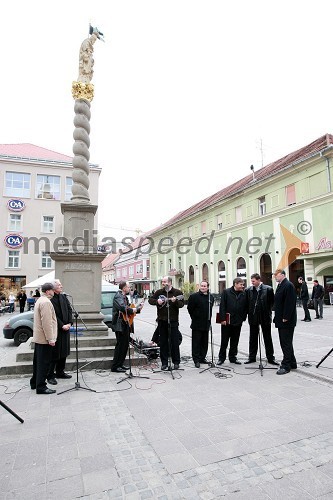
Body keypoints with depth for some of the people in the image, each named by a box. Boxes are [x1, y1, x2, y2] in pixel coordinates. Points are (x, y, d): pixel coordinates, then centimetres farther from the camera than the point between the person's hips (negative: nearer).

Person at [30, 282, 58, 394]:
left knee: (38, 361, 20)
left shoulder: (40, 300, 14)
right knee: (44, 363, -3)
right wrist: (51, 339, -21)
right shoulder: (46, 302, -20)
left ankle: (34, 383, 31)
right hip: (45, 339, -11)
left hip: (38, 338, 11)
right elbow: (47, 322, -24)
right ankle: (41, 387, 3)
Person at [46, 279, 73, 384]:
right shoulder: (50, 299, -15)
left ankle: (60, 372, 29)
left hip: (65, 328, 7)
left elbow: (69, 310, 7)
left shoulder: (63, 297, 8)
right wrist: (62, 326, -17)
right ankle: (50, 376, 13)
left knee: (64, 352, 15)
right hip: (56, 329, -7)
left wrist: (69, 323, -4)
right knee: (54, 353, 0)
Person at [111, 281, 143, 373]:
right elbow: (122, 307, -30)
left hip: (126, 324, 10)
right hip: (120, 324, -10)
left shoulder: (125, 297, 18)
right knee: (120, 345, -5)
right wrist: (132, 310, -18)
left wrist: (138, 308, 12)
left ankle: (120, 364, 25)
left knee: (125, 345, 14)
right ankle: (115, 367, 4)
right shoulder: (118, 296, -14)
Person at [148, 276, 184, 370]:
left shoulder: (177, 292, -2)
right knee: (163, 342, 9)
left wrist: (175, 301, -25)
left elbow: (182, 304, -7)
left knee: (175, 342, 2)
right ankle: (164, 362, 19)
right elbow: (150, 300, 10)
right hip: (162, 320, 3)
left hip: (173, 320, -3)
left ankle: (176, 362, 15)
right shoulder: (159, 292, 6)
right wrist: (157, 301, -8)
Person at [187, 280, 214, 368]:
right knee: (196, 342, 0)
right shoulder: (194, 296, -8)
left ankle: (202, 357, 25)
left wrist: (208, 319, 14)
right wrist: (194, 317, 1)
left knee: (204, 342, 13)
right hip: (197, 324, -5)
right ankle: (196, 360, 8)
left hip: (206, 324, 5)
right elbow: (190, 308, -3)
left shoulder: (211, 297, 9)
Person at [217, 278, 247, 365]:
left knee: (235, 341, 12)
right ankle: (221, 358, 15)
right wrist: (223, 319, -12)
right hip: (227, 321, -3)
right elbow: (222, 306, -7)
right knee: (224, 341, 4)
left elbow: (246, 307, 10)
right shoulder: (226, 292, -4)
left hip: (238, 322, 3)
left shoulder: (244, 294, 5)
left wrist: (243, 318, 2)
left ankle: (233, 357, 24)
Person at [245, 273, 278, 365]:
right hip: (253, 318, 2)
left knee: (268, 338, 9)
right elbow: (246, 303, 6)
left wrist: (268, 312, -2)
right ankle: (252, 357, 22)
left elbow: (272, 302, -1)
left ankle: (270, 358, 20)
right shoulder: (248, 290, -1)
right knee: (253, 338, 11)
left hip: (265, 317, -2)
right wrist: (249, 313, 1)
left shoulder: (268, 289, -8)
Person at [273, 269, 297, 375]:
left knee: (286, 343, -2)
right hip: (281, 320, 10)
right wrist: (277, 317, 16)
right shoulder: (280, 285, 15)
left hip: (287, 321, -10)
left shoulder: (288, 285, -16)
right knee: (285, 343, 17)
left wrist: (285, 318, -21)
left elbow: (290, 303, -22)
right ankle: (292, 363, 29)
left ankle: (286, 366, 7)